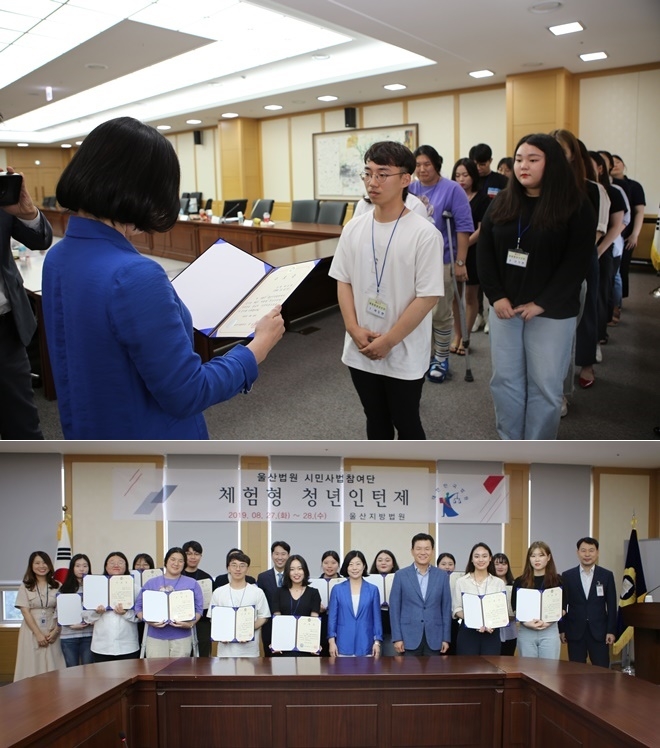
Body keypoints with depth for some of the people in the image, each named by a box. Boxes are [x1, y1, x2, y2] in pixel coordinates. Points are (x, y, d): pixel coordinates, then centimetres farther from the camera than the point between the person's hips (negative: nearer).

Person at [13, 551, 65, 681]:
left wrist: (55, 631, -9)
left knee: (52, 666, -1)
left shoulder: (57, 586, 5)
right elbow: (25, 612, -4)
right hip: (32, 631, -1)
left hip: (52, 632, 1)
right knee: (32, 666, -2)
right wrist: (38, 634, -11)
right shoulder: (25, 586, 2)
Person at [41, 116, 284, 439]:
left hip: (90, 439, 8)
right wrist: (259, 346, -12)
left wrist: (168, 306, 21)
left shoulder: (58, 257, -1)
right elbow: (185, 394, -24)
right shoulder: (134, 276, -29)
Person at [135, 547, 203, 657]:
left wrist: (190, 624, -12)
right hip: (155, 636, 0)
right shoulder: (151, 583, 11)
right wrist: (149, 621, -11)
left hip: (181, 637, 0)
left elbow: (198, 608, 6)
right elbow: (139, 607, 7)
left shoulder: (192, 584, 11)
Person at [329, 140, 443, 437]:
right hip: (361, 351, 5)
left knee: (406, 424, 10)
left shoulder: (424, 233, -14)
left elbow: (428, 296, -15)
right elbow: (343, 282, 7)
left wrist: (388, 340, -15)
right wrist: (354, 329, -7)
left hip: (405, 355, -4)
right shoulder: (353, 228, 1)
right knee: (376, 421, 19)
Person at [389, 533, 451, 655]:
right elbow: (394, 608, 0)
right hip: (409, 638, -1)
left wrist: (446, 638, 2)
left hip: (434, 638, 2)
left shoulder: (442, 576, 7)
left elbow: (446, 608, 7)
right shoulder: (401, 575, 2)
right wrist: (397, 637, -6)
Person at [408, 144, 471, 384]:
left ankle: (441, 359, 17)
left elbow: (464, 227, -10)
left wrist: (460, 262, -14)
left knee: (440, 313, 3)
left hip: (440, 262, -5)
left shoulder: (451, 189, -8)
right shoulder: (410, 190, 6)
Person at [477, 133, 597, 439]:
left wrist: (541, 304, -16)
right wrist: (495, 296, -8)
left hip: (552, 311, -4)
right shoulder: (501, 203, 5)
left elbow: (576, 263, -12)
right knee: (505, 379, 10)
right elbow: (484, 252, 4)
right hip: (504, 307, 4)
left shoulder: (576, 206, -8)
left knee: (545, 385, 4)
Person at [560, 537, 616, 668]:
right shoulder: (567, 576, 3)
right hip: (575, 632, 0)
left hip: (599, 632, 0)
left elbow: (611, 605, 3)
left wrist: (611, 631, -1)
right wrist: (561, 629, 1)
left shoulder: (607, 575, 3)